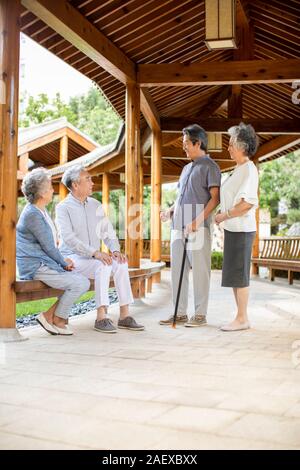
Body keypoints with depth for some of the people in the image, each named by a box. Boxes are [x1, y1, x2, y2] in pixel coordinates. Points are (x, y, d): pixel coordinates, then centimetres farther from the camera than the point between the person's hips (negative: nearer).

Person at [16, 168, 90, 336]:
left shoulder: (42, 211, 15)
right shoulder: (32, 214, -17)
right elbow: (48, 246, -15)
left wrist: (63, 261, 9)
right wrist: (64, 263, -2)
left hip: (45, 263, 10)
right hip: (35, 267, -10)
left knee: (83, 282, 0)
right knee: (80, 284, -18)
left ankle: (50, 315, 4)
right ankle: (56, 318, -2)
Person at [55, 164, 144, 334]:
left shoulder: (95, 205, 13)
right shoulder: (63, 208, -7)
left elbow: (108, 232, 12)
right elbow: (69, 237, -20)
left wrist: (115, 250, -9)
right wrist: (95, 252, -31)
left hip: (93, 257, 6)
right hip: (72, 258, -6)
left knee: (121, 264, -20)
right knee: (103, 266, -32)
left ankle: (125, 315, -17)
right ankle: (101, 318, -29)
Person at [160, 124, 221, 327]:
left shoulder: (210, 166, -2)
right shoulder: (187, 168, 22)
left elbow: (215, 198, -10)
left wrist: (197, 221, -19)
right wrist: (170, 211, 9)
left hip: (198, 227, -8)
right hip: (178, 226, 8)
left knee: (200, 270, -3)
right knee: (177, 270, 8)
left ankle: (200, 314, 5)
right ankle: (180, 312, 16)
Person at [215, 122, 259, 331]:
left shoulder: (249, 169, -12)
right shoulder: (239, 169, 16)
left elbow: (246, 203, -22)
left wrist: (223, 216, -14)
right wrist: (224, 215, 8)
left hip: (241, 229, -10)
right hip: (233, 228, 10)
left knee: (238, 275, -4)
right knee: (234, 275, 12)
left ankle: (242, 319, 4)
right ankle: (241, 317, 20)